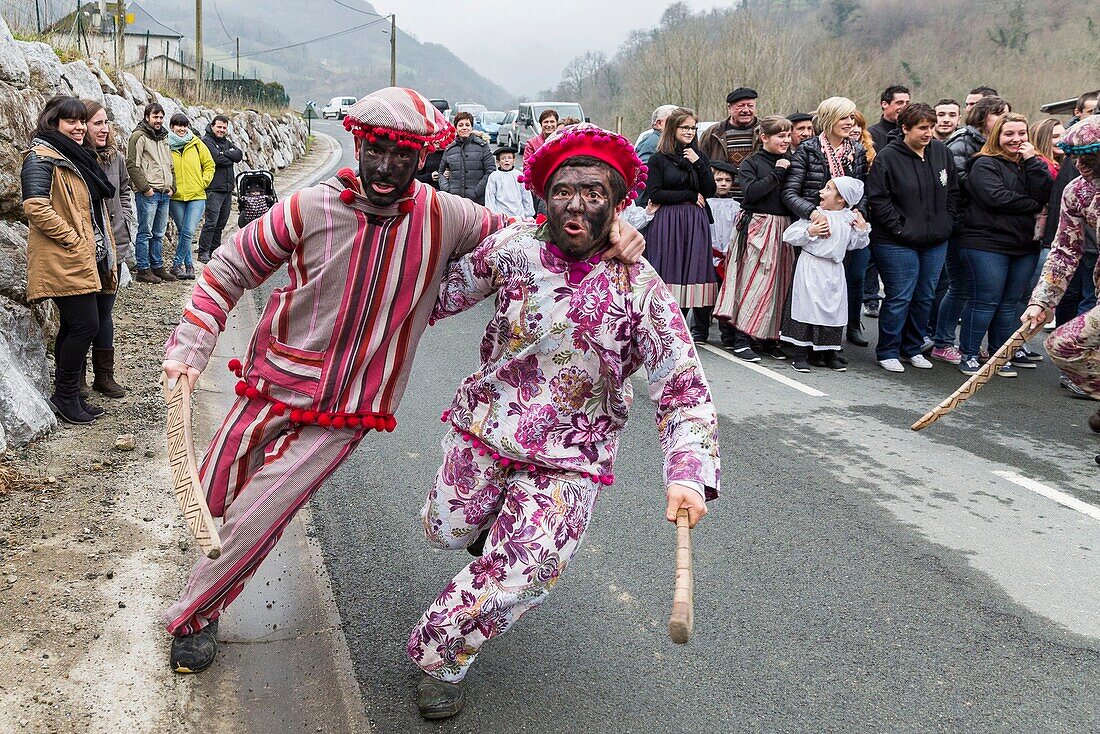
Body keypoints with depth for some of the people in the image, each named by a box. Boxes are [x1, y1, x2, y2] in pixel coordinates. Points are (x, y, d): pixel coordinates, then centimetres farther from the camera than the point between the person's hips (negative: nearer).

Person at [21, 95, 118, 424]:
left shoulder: (79, 157, 20)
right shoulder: (41, 159, -11)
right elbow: (35, 207, -23)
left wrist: (106, 249, 18)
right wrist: (74, 241, -20)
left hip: (89, 260, 9)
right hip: (66, 261, -9)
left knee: (74, 327, 13)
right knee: (85, 326, -10)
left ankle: (68, 396, 22)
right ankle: (65, 395, 4)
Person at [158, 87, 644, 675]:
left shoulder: (444, 217, -12)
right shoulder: (312, 208, -13)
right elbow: (230, 269, -2)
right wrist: (191, 344, -11)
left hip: (342, 416, -2)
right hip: (270, 385, 2)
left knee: (251, 523, -6)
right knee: (210, 502, 15)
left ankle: (193, 616, 21)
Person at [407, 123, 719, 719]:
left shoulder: (639, 290, -18)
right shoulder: (512, 248, -11)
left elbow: (684, 390, -19)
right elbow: (447, 290, 6)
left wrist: (689, 475, -33)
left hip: (568, 457, -2)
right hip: (482, 426, 3)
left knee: (521, 574, -11)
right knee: (446, 531, 20)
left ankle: (439, 656, 17)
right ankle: (487, 518, 59)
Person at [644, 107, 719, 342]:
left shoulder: (700, 157, 14)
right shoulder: (658, 159, 1)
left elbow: (709, 191, 4)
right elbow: (655, 194, -8)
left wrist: (698, 164, -8)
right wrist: (690, 195, -6)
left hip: (696, 222, 3)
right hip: (667, 222, -3)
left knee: (697, 268, -1)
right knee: (670, 269, -5)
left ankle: (700, 329, 6)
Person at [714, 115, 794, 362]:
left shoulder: (789, 163, 16)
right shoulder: (751, 163, 1)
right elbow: (751, 192, -15)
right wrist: (777, 173, -12)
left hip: (784, 228, 6)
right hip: (758, 228, -5)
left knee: (779, 284, 5)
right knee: (753, 283, -9)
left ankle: (769, 338, 13)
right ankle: (741, 339, -5)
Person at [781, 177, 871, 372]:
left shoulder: (849, 218, 6)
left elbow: (854, 245, 17)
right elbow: (789, 235, -5)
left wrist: (862, 230, 1)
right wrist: (809, 232, -17)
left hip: (834, 271, 3)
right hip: (810, 267, -3)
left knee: (833, 310, 6)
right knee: (806, 306, -3)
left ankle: (829, 353, 18)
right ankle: (800, 353, 3)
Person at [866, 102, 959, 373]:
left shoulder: (941, 152, 7)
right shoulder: (887, 157, -9)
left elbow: (953, 191, 16)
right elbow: (877, 198, -11)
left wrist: (946, 223, 7)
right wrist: (900, 228, -13)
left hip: (936, 241, 6)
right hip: (897, 243, -6)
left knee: (925, 297, 12)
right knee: (899, 298, -5)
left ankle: (913, 348, 26)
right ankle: (887, 351, 9)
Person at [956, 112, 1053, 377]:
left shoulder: (1031, 164, 15)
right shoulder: (985, 164, -3)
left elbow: (1045, 194, 0)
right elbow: (996, 197, -17)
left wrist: (1033, 162, -8)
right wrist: (1033, 205, -8)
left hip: (1025, 245, 6)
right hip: (986, 243, -6)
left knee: (1009, 303, 10)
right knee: (984, 302, -4)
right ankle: (968, 355, 7)